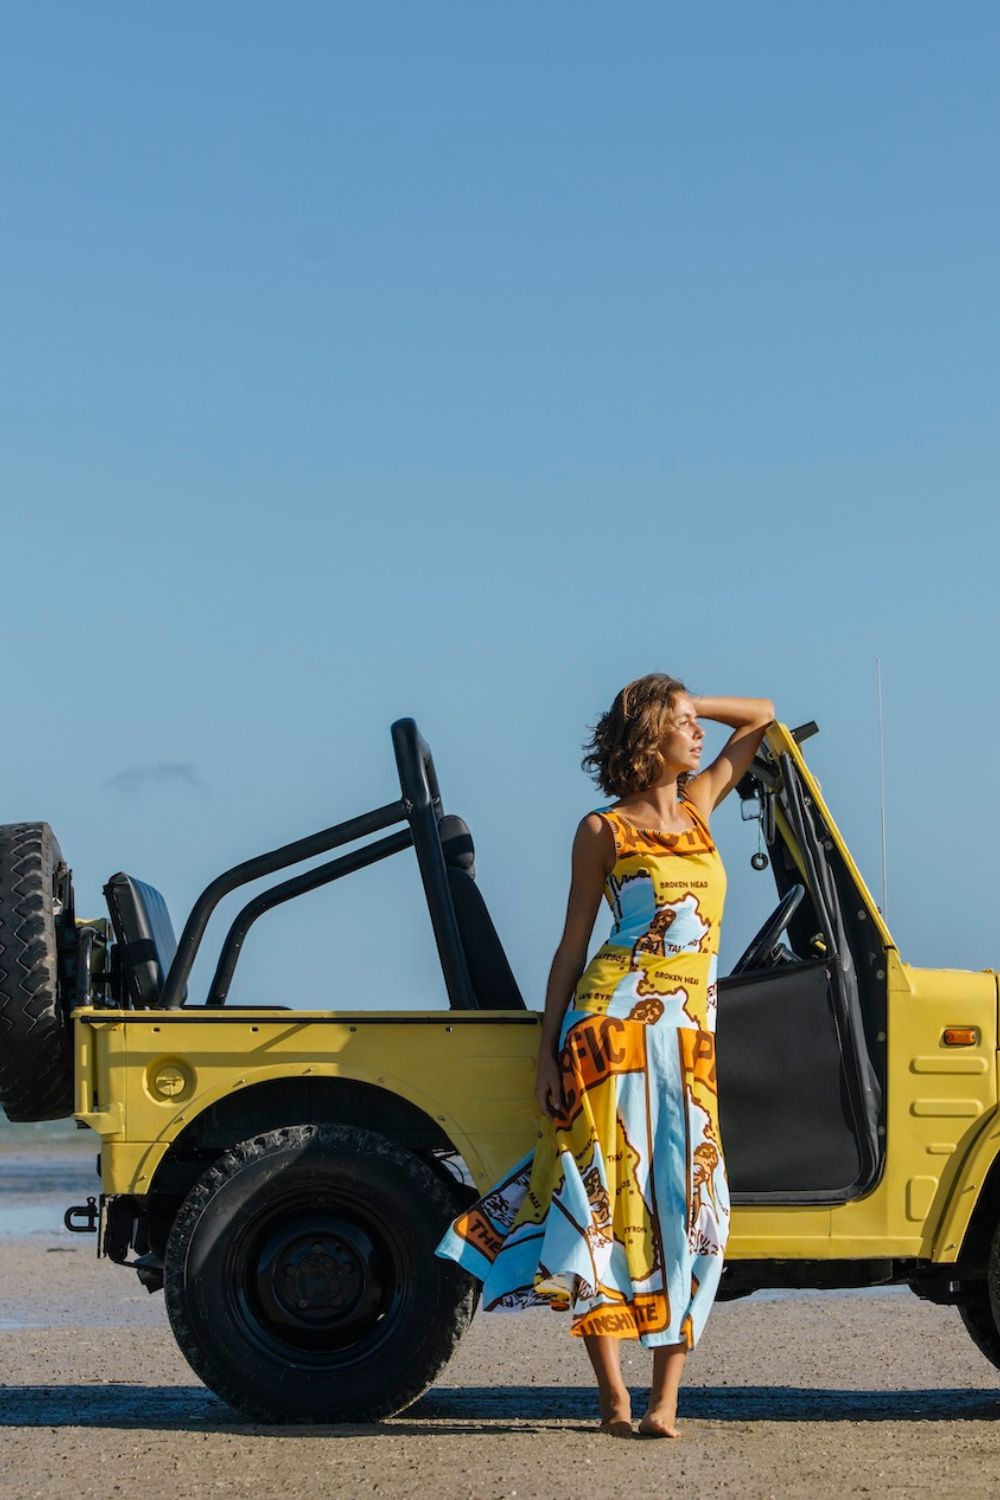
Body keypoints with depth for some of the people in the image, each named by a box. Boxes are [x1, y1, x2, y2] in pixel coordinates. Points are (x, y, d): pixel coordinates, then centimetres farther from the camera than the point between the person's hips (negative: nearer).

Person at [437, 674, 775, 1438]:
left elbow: (762, 714, 28)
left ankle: (666, 1400, -3)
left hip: (691, 1033, 5)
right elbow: (573, 945, 4)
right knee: (608, 1200, -6)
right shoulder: (603, 830, 4)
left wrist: (684, 702, 19)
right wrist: (549, 1051, -2)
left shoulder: (700, 805, 17)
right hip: (616, 1021, -5)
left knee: (690, 1204, -4)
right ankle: (614, 1397, -1)